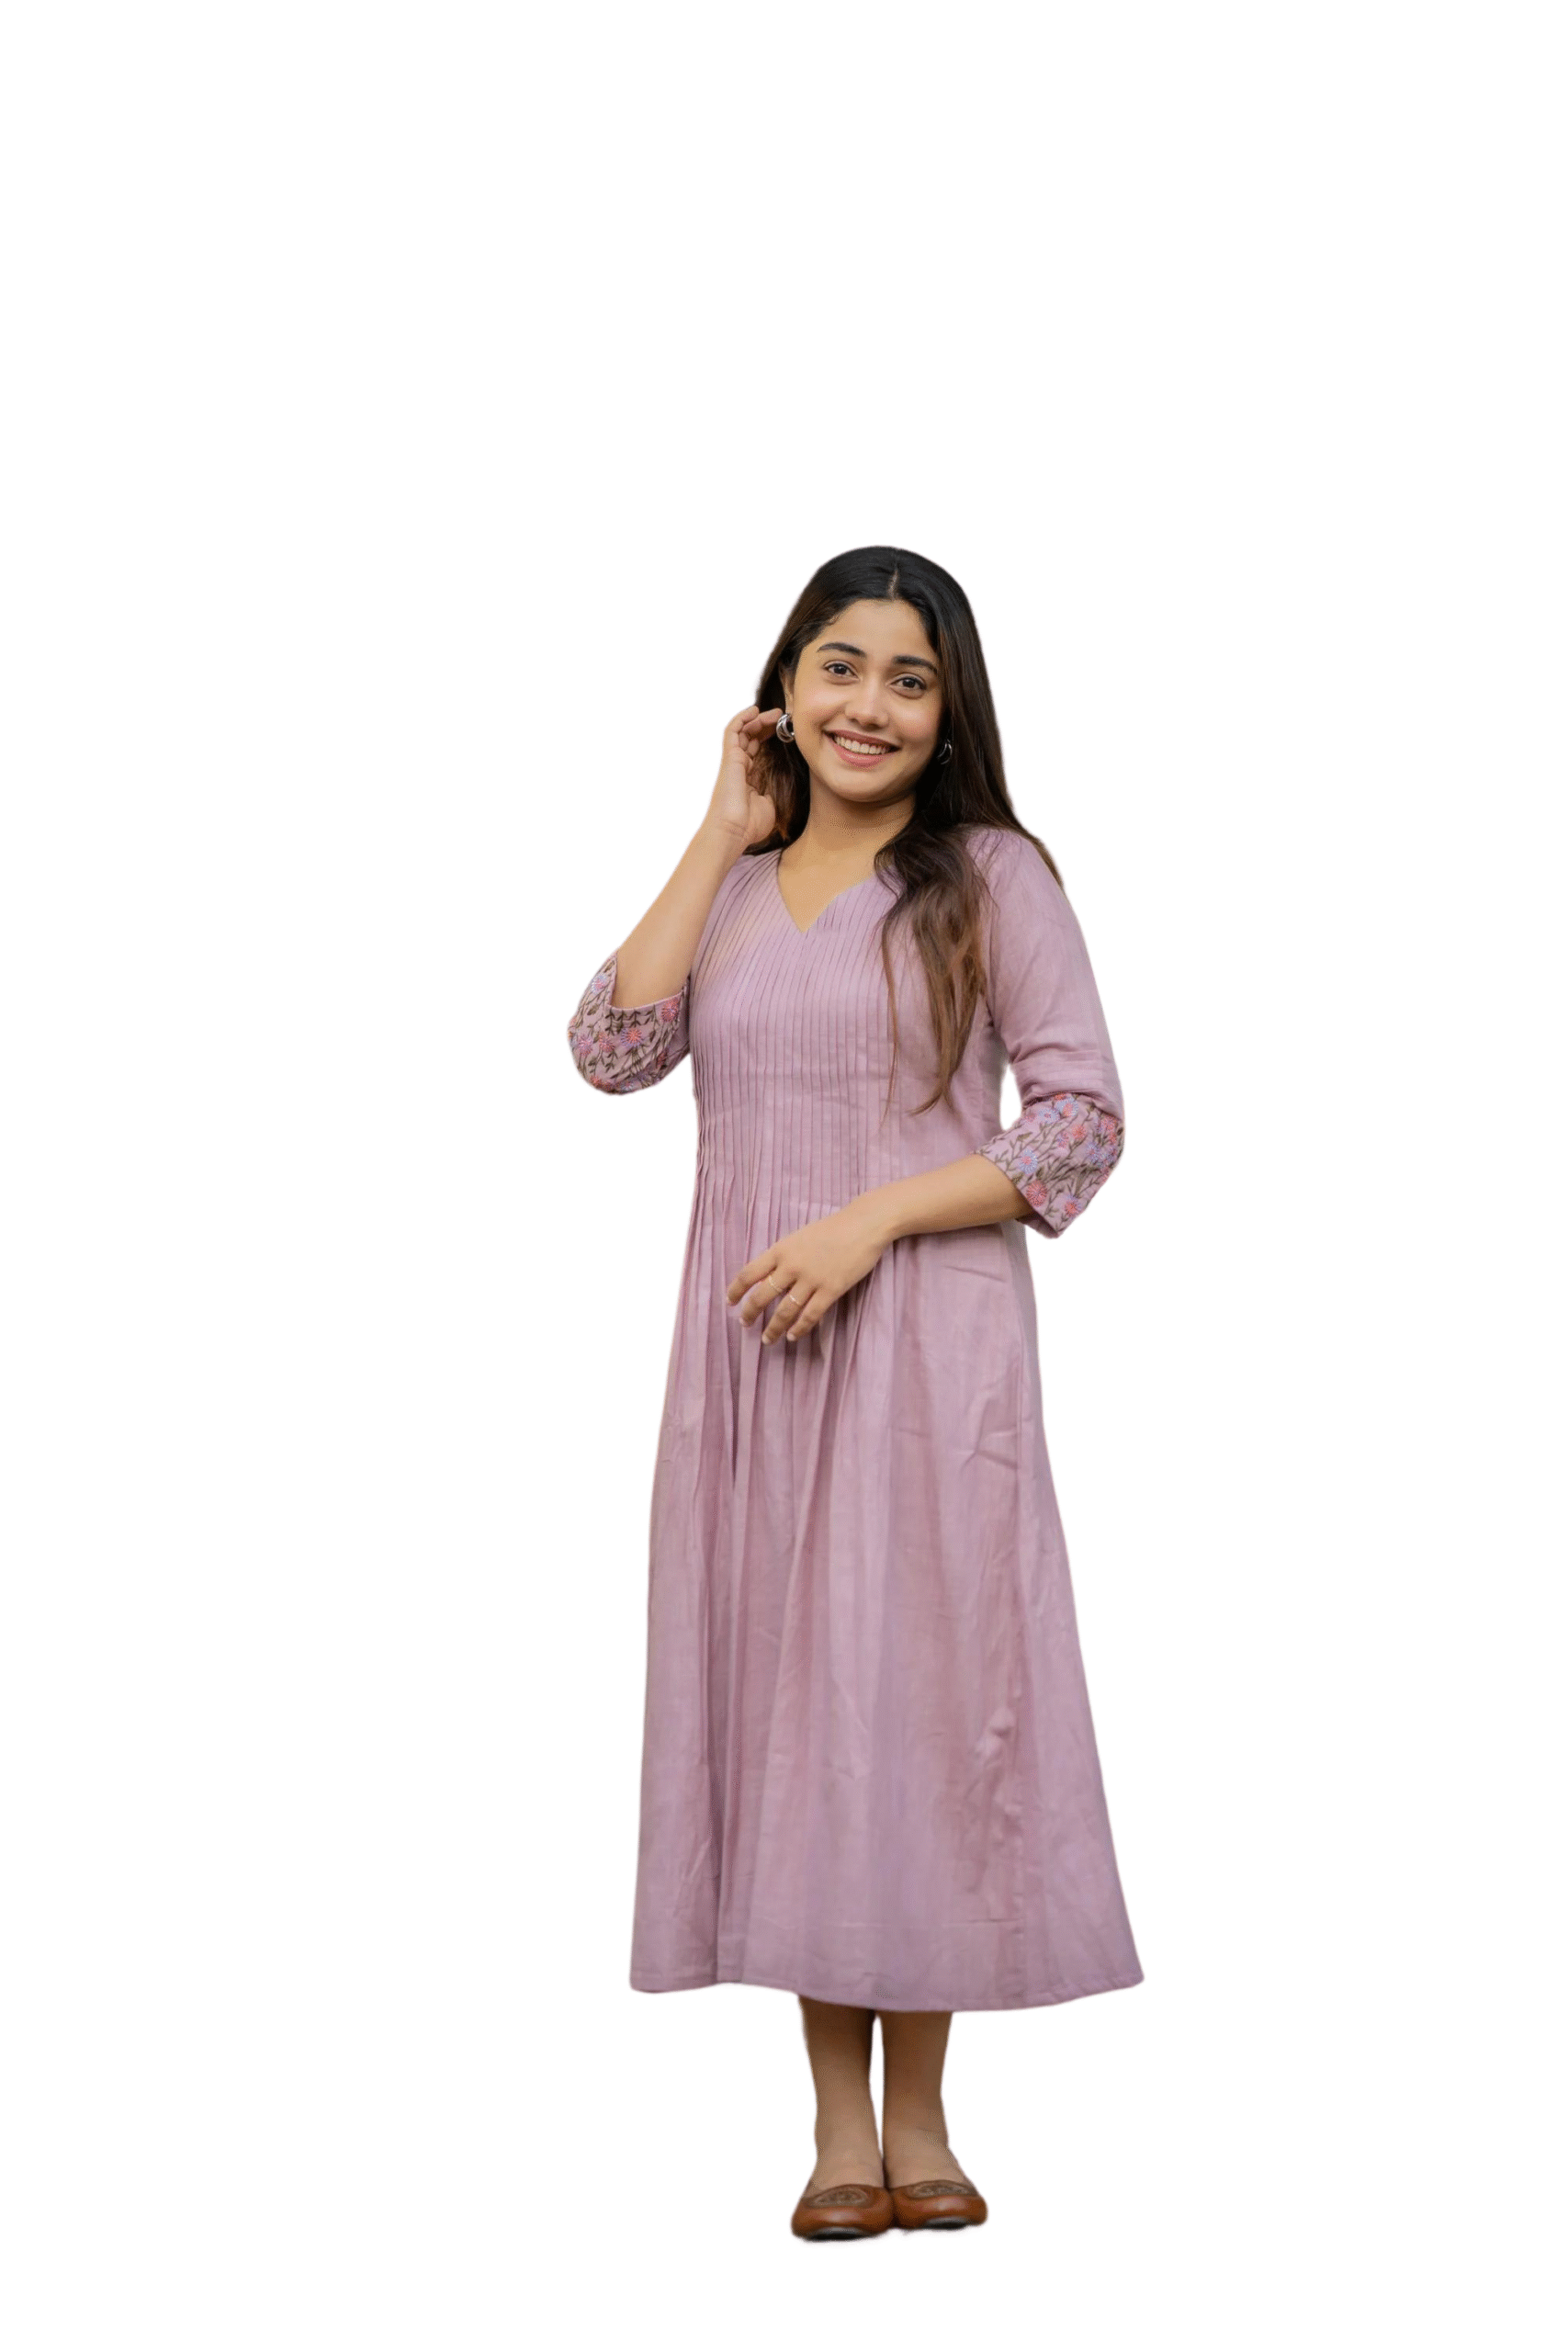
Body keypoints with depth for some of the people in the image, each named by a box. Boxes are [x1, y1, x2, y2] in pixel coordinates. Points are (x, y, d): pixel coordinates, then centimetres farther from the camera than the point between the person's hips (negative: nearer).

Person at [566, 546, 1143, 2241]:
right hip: (750, 1349, 4)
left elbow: (1080, 1120, -7)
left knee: (915, 1693, -1)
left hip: (926, 1345, -4)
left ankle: (915, 2116, 10)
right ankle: (837, 2122, 12)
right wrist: (724, 831, 0)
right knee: (783, 1690, 4)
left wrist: (868, 1220, -15)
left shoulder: (988, 876, -1)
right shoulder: (733, 880, 12)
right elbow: (613, 1047, -3)